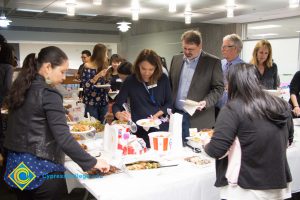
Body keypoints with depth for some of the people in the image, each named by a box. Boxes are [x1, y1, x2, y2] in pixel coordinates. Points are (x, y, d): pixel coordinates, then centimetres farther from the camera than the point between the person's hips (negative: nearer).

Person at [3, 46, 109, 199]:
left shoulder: (20, 88, 7)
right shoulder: (48, 94, -17)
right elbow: (63, 139, -23)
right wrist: (92, 162, -17)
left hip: (16, 166, 8)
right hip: (41, 169, -8)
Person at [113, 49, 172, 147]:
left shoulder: (163, 79, -2)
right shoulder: (130, 81, -6)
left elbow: (169, 103, 6)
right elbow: (117, 105, -5)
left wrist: (157, 115, -13)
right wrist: (119, 115, -28)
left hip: (161, 128, 2)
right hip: (139, 131, -2)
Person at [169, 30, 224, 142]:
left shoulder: (213, 62, -4)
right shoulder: (176, 59, 10)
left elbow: (218, 88, -4)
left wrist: (205, 102, -20)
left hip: (198, 120, -4)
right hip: (176, 115, 4)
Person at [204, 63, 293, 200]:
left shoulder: (233, 109, -17)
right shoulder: (281, 105, 1)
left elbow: (216, 150, -17)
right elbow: (288, 140, 15)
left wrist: (207, 146, 3)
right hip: (278, 185, 6)